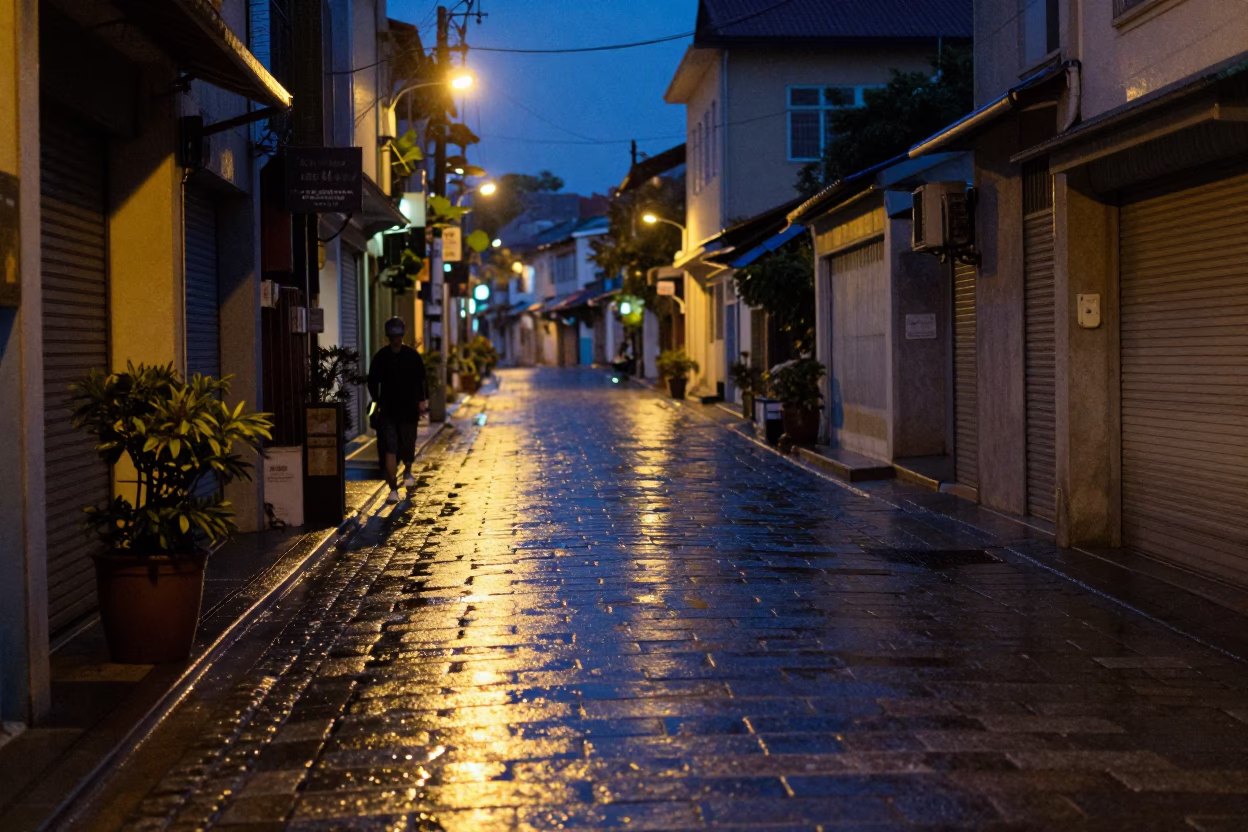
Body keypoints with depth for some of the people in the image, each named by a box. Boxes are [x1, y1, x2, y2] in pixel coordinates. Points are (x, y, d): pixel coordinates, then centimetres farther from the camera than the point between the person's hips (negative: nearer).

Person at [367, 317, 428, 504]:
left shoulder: (412, 355, 1)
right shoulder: (380, 357, 1)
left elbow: (421, 380, 7)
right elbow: (372, 383, 8)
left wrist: (422, 401, 1)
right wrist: (376, 402, 0)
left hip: (408, 409, 0)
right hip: (387, 411, 0)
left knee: (408, 448, 8)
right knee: (389, 450, -7)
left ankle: (407, 471, 43)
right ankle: (393, 490, -5)